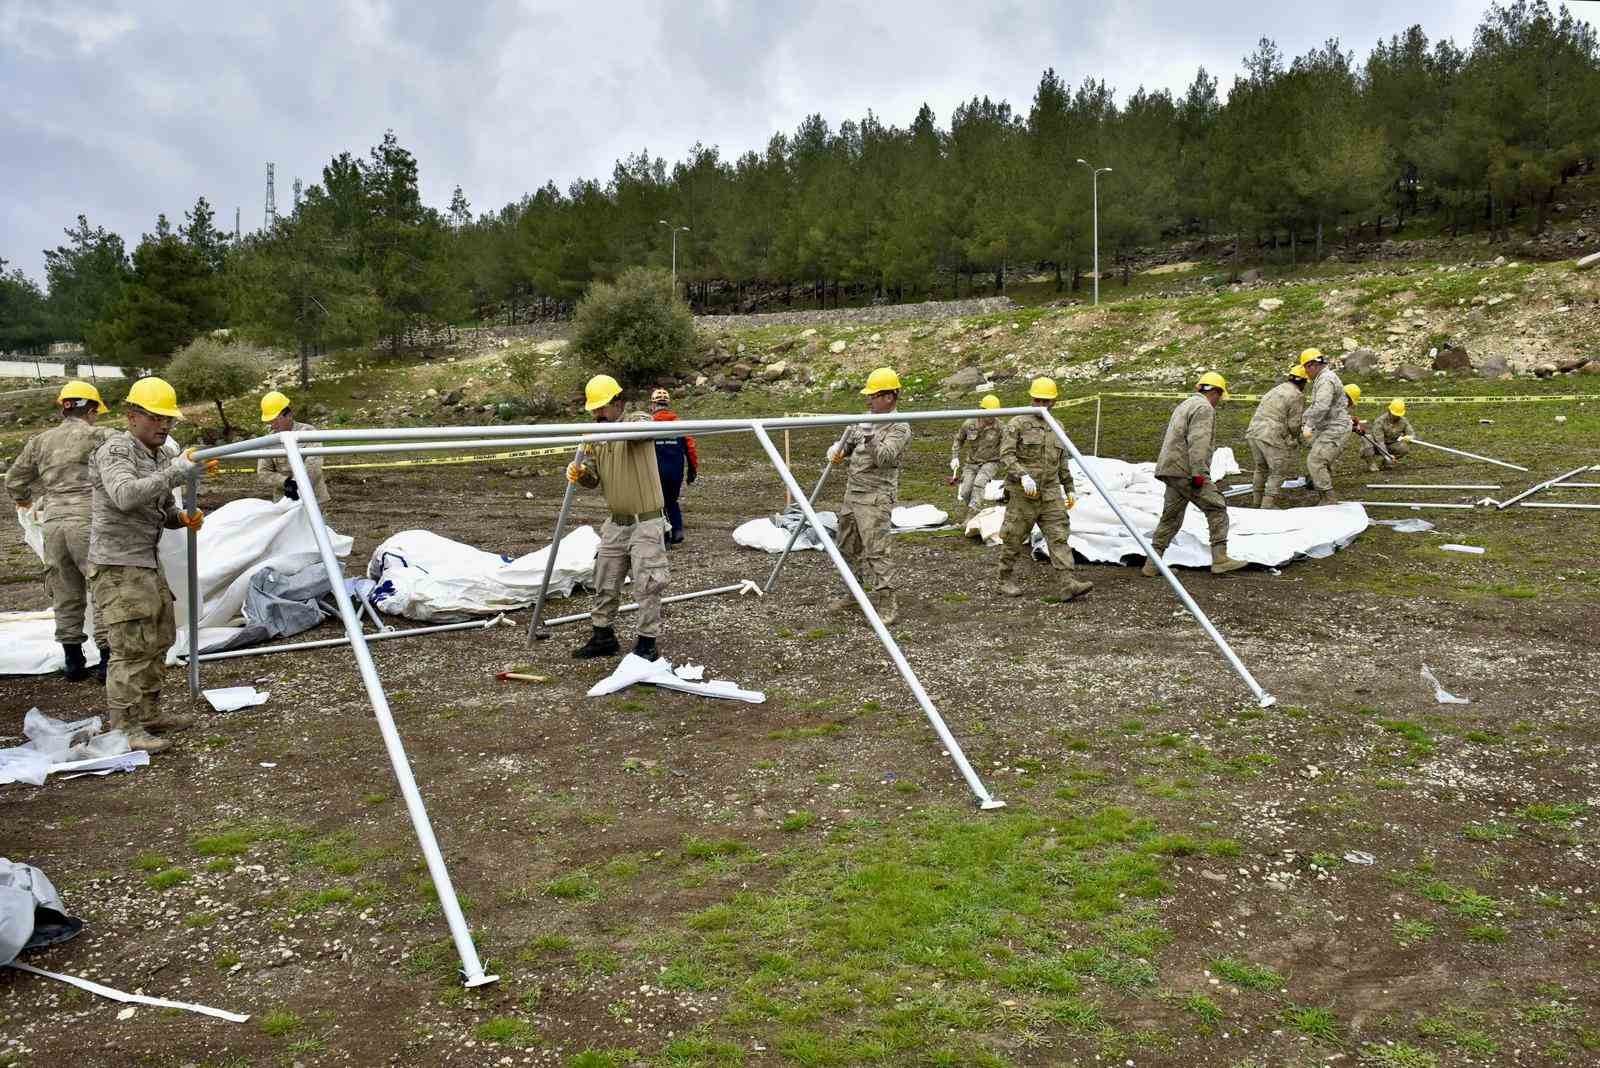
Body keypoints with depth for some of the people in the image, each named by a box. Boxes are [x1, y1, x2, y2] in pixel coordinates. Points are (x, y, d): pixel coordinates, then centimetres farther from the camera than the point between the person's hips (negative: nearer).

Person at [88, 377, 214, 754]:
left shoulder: (159, 457, 16)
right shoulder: (114, 452, -12)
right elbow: (126, 496, -31)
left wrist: (182, 517, 1)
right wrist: (177, 472, -34)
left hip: (148, 565, 9)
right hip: (117, 566, -9)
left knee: (156, 644, 14)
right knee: (131, 648, -9)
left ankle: (148, 716, 24)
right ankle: (124, 728, -2)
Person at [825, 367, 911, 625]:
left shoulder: (900, 428, -10)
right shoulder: (864, 420, 12)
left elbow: (884, 458, -23)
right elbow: (845, 444, 18)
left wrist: (871, 439, -39)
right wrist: (836, 451, -5)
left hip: (876, 498, -8)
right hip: (852, 493, 8)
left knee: (876, 551, -13)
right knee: (848, 547, 17)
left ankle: (887, 604, -9)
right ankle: (851, 591, 33)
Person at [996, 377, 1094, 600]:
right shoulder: (1017, 424, -4)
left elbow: (1063, 463, 24)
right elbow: (1006, 456, -14)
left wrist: (1069, 489, 22)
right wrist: (1023, 475, -28)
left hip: (1051, 494, 5)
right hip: (1022, 495, -5)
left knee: (1058, 538, -5)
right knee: (1014, 539, 3)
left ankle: (1068, 583, -12)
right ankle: (1006, 581, 17)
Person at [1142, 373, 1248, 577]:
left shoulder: (1185, 405, 25)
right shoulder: (1204, 408, -7)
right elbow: (1198, 443, -18)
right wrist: (1198, 473, -21)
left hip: (1169, 469, 10)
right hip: (1186, 470, -10)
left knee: (1171, 516, 12)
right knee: (1216, 509, -5)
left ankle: (1153, 563, 11)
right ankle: (1220, 559, -9)